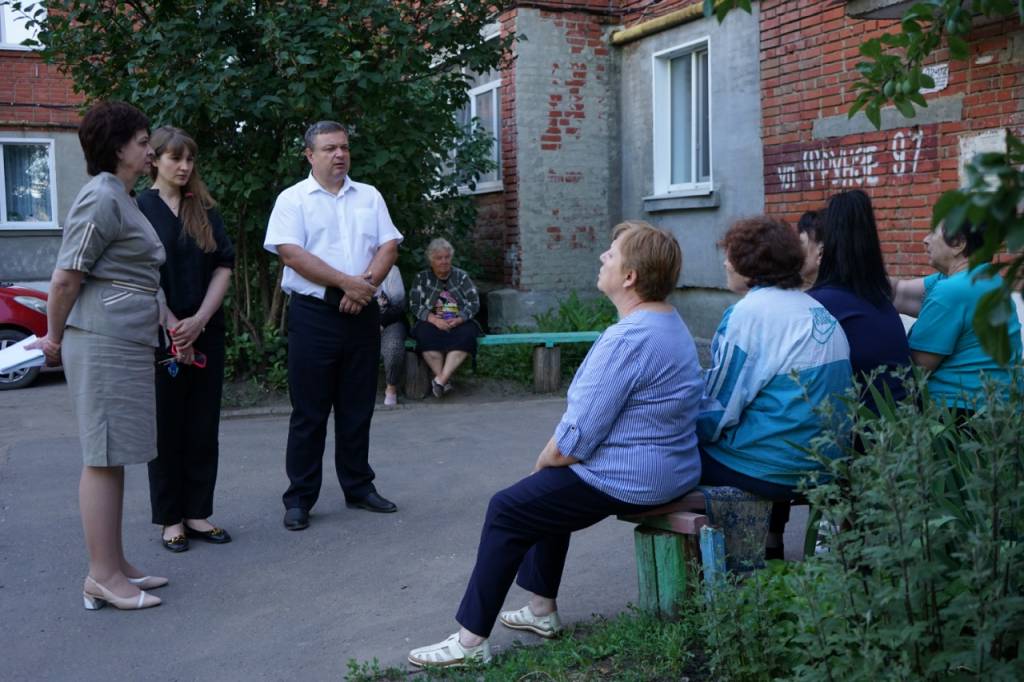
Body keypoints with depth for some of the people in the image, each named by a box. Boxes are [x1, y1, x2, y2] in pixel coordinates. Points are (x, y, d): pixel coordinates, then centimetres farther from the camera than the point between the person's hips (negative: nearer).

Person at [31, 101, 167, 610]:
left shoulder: (120, 198, 19)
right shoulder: (101, 199, -12)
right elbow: (66, 278, -14)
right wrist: (55, 337, -2)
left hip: (125, 344, 10)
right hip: (105, 343, -10)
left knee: (113, 457, 12)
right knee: (103, 458, -5)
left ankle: (114, 567, 20)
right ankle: (102, 578, 1)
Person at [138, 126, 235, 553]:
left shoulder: (205, 211, 11)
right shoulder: (139, 208, -2)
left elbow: (224, 266, 3)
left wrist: (199, 320, -9)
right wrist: (172, 328, -14)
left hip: (206, 332, 4)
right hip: (159, 334, -4)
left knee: (203, 428, 6)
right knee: (167, 428, 3)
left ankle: (197, 513, 15)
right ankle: (169, 518, 12)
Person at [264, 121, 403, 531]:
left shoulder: (369, 197, 13)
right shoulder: (293, 199, 0)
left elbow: (389, 246, 6)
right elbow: (291, 253, -12)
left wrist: (367, 283, -12)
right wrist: (346, 282, -16)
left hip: (362, 313, 4)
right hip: (313, 315, -4)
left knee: (358, 409, 12)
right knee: (309, 412, 1)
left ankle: (359, 487, 24)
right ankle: (299, 498, 10)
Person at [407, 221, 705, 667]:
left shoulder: (627, 338, -26)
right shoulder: (670, 322, 8)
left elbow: (576, 439, -24)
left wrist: (544, 459, -3)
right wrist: (552, 459, 11)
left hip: (626, 480, -10)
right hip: (666, 469, 10)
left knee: (507, 510, 2)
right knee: (547, 489, 27)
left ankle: (471, 640, 11)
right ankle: (542, 608, 33)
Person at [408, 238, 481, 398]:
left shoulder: (461, 276, 12)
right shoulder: (421, 278, 11)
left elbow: (474, 303, 3)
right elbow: (414, 305, 0)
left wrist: (459, 319, -15)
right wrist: (435, 319, -18)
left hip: (459, 323, 0)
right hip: (432, 322, 0)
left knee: (466, 334, -34)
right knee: (426, 334, -35)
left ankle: (440, 380, -36)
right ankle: (445, 381, -32)